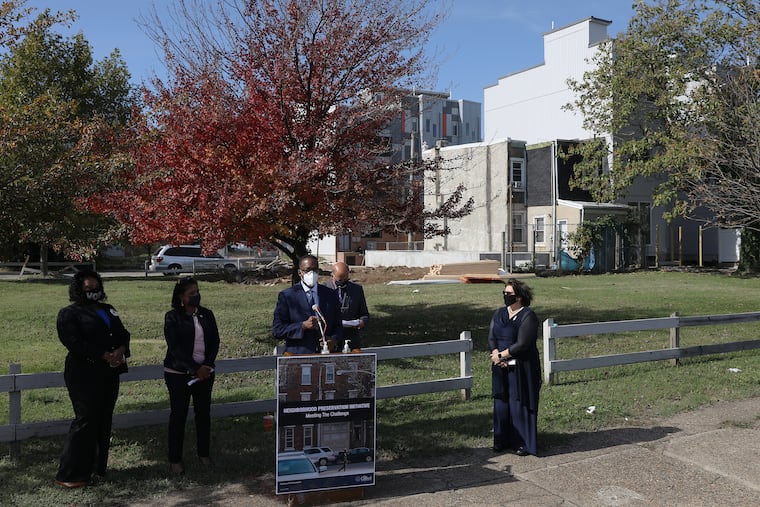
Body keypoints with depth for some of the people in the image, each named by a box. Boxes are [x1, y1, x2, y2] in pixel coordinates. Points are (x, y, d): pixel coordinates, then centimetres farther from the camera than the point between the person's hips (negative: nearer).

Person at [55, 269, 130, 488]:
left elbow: (123, 334, 12)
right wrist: (106, 356, -17)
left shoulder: (108, 310, 17)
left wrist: (121, 351, -10)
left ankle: (98, 468, 18)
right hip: (84, 375, -6)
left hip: (109, 373, 6)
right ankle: (69, 475, 4)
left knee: (104, 421, 8)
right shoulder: (69, 313, -3)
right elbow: (75, 343, -14)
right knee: (86, 421, -6)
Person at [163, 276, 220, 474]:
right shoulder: (172, 317, -6)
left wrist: (207, 366, -8)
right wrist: (195, 369, -17)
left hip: (205, 372, 4)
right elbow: (174, 348, -13)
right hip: (179, 374, -4)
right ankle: (175, 459, 12)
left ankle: (204, 453, 23)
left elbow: (215, 341, 6)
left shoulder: (207, 314, 6)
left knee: (204, 413, 9)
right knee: (178, 415, 2)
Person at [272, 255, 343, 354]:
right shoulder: (286, 296, 4)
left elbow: (338, 325, 19)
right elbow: (277, 331, 0)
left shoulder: (331, 294, 14)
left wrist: (334, 339, -2)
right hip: (297, 355, -3)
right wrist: (303, 325, -12)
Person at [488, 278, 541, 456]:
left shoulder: (528, 316, -11)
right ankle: (503, 440, 22)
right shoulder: (499, 313, 9)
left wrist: (501, 355, -13)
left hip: (521, 368, -6)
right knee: (501, 403, 9)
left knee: (519, 404, 0)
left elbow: (522, 344, -17)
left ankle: (524, 443, 12)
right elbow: (491, 338, 3)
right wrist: (497, 356, -13)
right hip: (501, 368, 6)